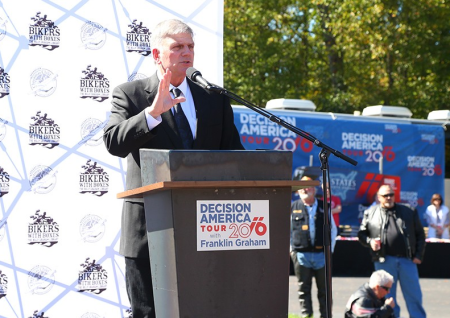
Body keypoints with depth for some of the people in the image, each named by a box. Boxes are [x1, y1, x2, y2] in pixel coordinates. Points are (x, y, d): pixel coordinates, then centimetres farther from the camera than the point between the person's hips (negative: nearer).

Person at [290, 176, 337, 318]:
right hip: (301, 254, -1)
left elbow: (333, 229, 13)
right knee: (304, 289, 4)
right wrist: (291, 249, 2)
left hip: (321, 254, 1)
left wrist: (330, 249, 6)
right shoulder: (293, 208, 3)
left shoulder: (324, 207, 7)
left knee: (324, 289, 6)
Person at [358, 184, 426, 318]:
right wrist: (369, 241, -10)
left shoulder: (409, 212, 10)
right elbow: (361, 233, 12)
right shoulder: (370, 213, 9)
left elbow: (420, 234, 10)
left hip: (407, 260, 0)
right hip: (384, 261, 0)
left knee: (414, 295, 2)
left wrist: (419, 255, 1)